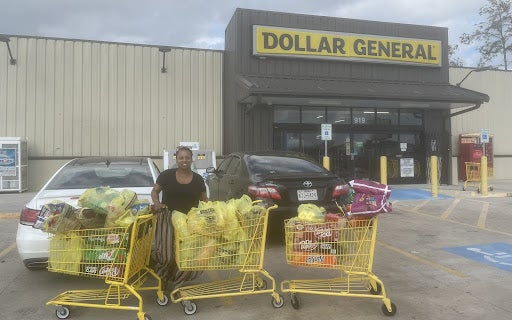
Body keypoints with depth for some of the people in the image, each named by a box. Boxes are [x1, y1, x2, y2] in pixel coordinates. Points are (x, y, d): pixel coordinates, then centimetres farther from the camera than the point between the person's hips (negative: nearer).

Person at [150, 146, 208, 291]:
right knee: (167, 254, -11)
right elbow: (155, 191, 8)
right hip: (168, 217, -2)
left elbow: (204, 200, 12)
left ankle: (178, 282, 18)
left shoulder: (198, 179, 6)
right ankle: (163, 277, 19)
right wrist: (156, 203, -11)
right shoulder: (166, 175, 0)